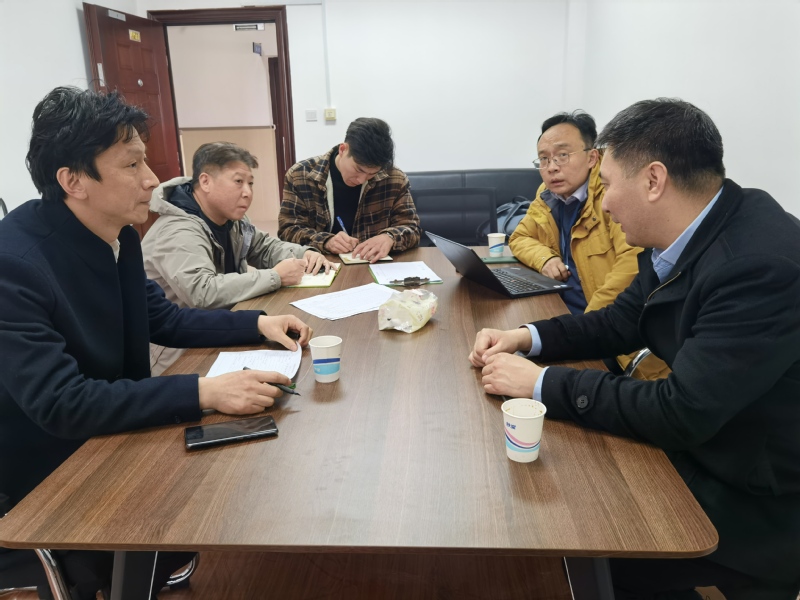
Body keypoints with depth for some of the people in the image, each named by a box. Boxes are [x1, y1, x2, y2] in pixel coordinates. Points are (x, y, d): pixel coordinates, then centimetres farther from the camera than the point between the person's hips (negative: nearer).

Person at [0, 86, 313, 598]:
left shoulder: (120, 236, -4)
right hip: (47, 479, -7)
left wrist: (258, 323, -5)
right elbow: (59, 403, -32)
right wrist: (204, 392, -38)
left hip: (116, 434, 7)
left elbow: (163, 319, 7)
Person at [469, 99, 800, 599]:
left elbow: (681, 414, -29)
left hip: (759, 503, -7)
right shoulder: (693, 235, -4)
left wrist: (542, 383, -23)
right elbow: (622, 321, 8)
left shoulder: (760, 265, -31)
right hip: (703, 445, 7)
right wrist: (526, 338, -6)